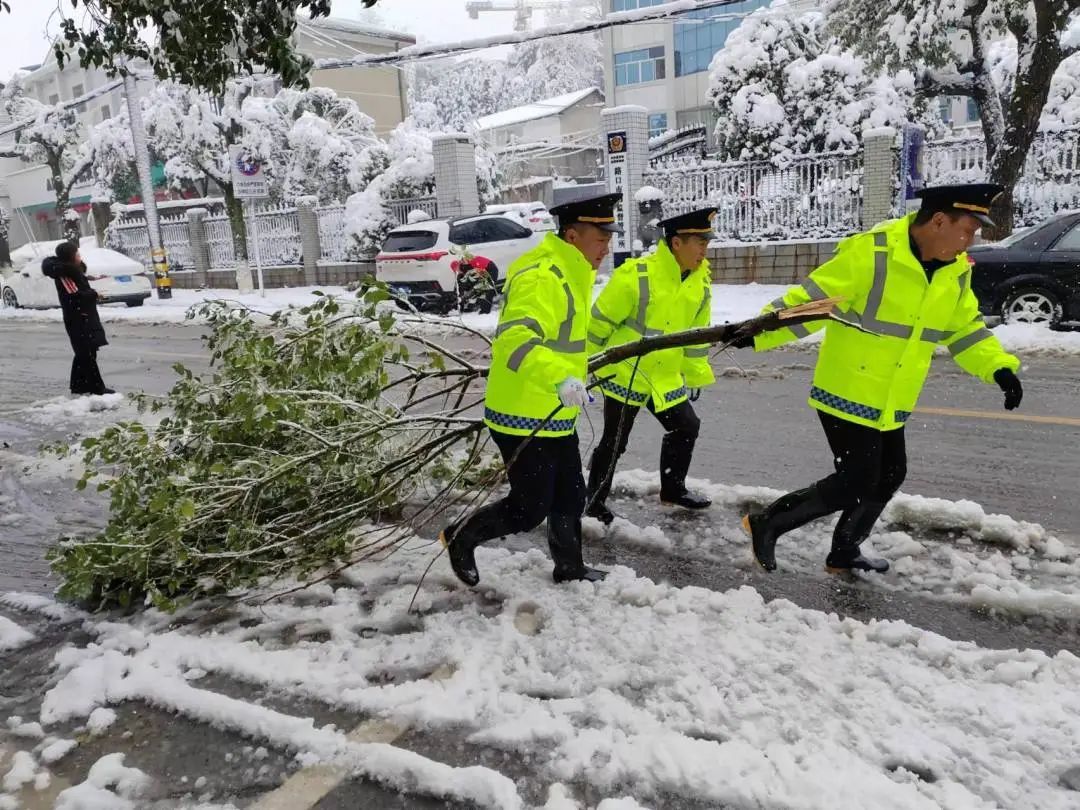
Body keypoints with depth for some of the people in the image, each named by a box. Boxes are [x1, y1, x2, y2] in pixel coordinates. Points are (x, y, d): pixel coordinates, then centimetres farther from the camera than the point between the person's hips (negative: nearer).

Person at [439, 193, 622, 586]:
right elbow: (514, 338, -37)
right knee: (529, 510, 2)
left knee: (570, 497, 20)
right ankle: (460, 538, 25)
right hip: (524, 420, -10)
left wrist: (575, 370, 31)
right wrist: (561, 378, -48)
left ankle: (569, 568, 40)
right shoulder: (539, 277, -22)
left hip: (555, 416, 10)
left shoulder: (569, 274, 11)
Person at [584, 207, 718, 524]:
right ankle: (594, 501, 22)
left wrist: (696, 376, 16)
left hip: (666, 378, 6)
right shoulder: (635, 275, -22)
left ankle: (673, 489, 35)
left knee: (686, 428, 15)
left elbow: (696, 334, 11)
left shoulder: (701, 280, -1)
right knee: (614, 443, 3)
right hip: (623, 374, -6)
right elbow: (600, 320, -14)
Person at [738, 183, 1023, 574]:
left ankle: (844, 553, 34)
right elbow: (809, 301, -21)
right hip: (847, 394, -8)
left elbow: (964, 327, 16)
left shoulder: (956, 270, 4)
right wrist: (758, 332, -30)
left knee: (888, 476, 16)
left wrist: (998, 367, 3)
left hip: (890, 402, 9)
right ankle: (767, 523, 9)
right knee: (856, 483, -8)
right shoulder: (870, 253, -21)